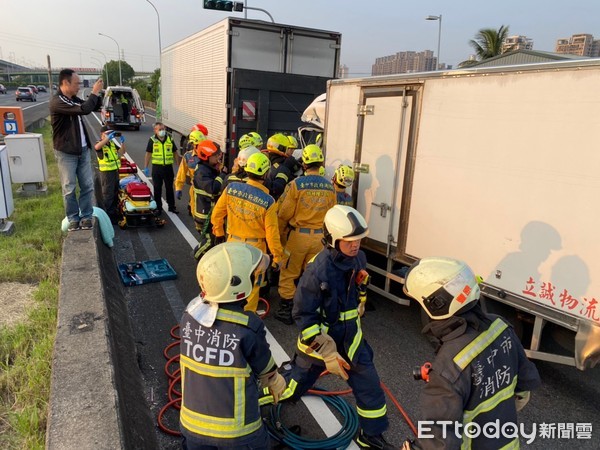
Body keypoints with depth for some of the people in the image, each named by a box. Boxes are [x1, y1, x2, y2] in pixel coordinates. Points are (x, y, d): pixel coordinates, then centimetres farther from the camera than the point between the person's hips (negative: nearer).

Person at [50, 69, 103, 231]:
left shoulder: (73, 99, 7)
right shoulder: (57, 101, -19)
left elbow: (92, 107, 22)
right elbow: (84, 109, -29)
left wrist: (99, 95, 3)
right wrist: (94, 92, -15)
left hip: (83, 150, 7)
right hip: (66, 152, -7)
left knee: (87, 185, 7)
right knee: (69, 188, 2)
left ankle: (86, 216, 16)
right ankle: (73, 218, 14)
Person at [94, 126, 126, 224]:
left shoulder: (113, 143, 12)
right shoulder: (100, 143, -8)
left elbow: (123, 151, 9)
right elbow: (97, 147, -32)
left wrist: (122, 142, -8)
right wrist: (108, 138, -34)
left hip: (115, 171, 7)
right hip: (106, 172, -7)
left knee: (115, 193, 15)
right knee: (108, 195, -3)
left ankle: (114, 213, 28)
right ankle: (108, 216, 2)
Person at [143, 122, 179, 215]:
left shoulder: (170, 140, 3)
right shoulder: (152, 140, -2)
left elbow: (175, 153, 10)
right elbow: (148, 154, 0)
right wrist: (145, 167, -4)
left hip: (168, 167, 1)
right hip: (156, 167, -1)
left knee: (169, 188, 9)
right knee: (157, 189, 6)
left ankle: (172, 206, 20)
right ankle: (158, 207, 17)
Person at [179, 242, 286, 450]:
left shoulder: (190, 314, -13)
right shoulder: (248, 327, -26)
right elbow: (267, 371, -9)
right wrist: (277, 384, 15)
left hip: (193, 423, 4)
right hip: (237, 429, -4)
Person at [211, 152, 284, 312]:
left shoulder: (231, 188, -12)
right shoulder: (268, 201, -20)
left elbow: (217, 214, -1)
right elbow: (271, 232, -16)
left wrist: (219, 232, 17)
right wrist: (277, 256, -4)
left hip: (233, 242, 3)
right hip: (255, 246, -3)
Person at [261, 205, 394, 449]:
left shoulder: (358, 258, -10)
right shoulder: (317, 271, -31)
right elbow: (303, 315, -23)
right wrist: (327, 352, -23)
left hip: (350, 337, 5)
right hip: (318, 339, -5)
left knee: (369, 385, 5)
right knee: (294, 384, 15)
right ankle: (251, 399, 43)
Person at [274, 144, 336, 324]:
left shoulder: (297, 184, -14)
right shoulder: (329, 186, -2)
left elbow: (284, 214, -9)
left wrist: (281, 233, 7)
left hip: (298, 235, -4)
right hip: (319, 237, 4)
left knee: (288, 274, 11)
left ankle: (286, 311, 18)